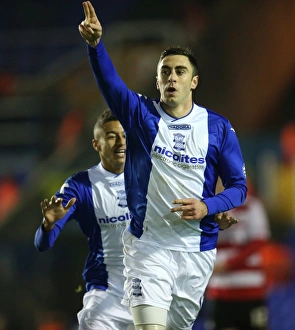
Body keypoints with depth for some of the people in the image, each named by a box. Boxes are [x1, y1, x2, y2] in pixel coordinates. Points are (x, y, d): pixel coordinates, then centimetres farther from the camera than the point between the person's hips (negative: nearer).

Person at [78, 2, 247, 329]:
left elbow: (238, 186, 3)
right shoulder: (141, 115, -1)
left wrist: (207, 207, -18)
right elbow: (109, 81, -18)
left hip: (197, 249, 2)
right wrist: (95, 43, -38)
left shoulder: (218, 127, 1)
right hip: (147, 245, -2)